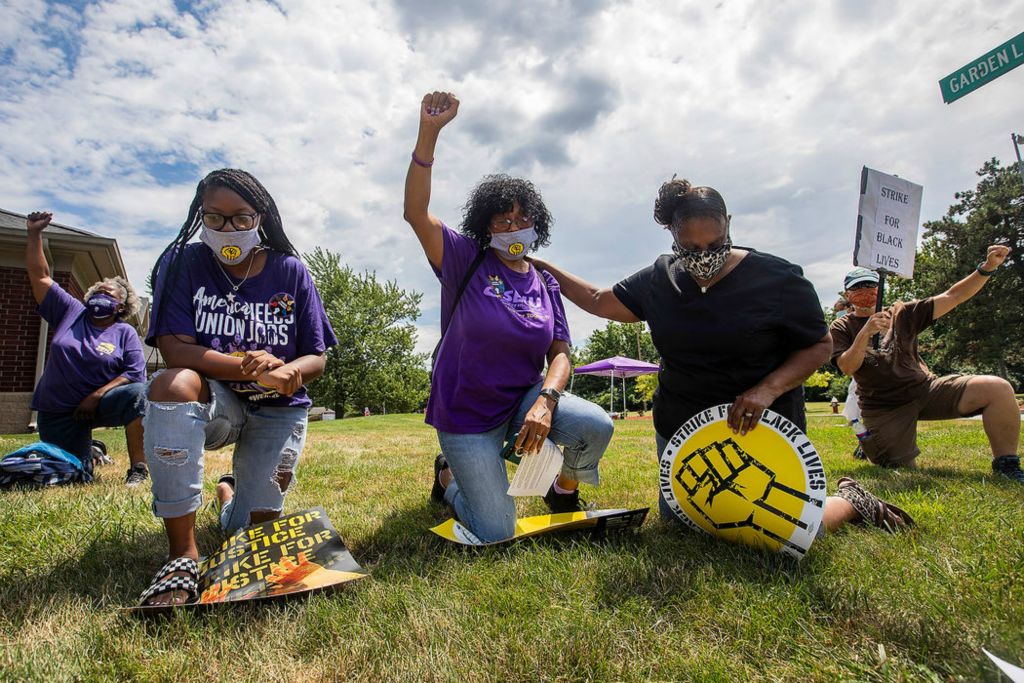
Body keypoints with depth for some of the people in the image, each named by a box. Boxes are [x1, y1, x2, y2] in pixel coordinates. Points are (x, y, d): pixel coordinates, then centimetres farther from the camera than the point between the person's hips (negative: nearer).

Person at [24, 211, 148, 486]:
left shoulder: (125, 333, -4)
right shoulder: (70, 311, 5)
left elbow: (136, 373, -13)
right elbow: (39, 276, 2)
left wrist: (96, 396, -19)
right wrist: (34, 234, -5)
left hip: (101, 404, -2)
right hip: (57, 413, 2)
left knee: (137, 392, -35)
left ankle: (137, 469, -26)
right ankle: (91, 450, 37)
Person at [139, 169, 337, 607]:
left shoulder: (290, 272, -5)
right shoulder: (184, 263, -5)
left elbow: (315, 359, -6)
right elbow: (175, 349, -17)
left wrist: (283, 372, -29)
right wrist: (249, 367, -30)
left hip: (278, 411, 1)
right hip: (214, 405, 0)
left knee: (250, 528, -8)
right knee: (173, 384, -35)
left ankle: (232, 488, 34)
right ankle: (183, 554, -25)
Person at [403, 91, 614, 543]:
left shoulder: (545, 284, 4)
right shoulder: (465, 261, -6)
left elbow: (560, 354, -2)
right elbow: (416, 212, -20)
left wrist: (545, 403, -22)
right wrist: (429, 132, -30)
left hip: (525, 398, 3)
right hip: (466, 414, -3)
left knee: (596, 425, -25)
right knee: (496, 534, -5)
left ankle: (564, 491, 9)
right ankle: (449, 476, 28)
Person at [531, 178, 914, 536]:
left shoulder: (777, 278, -15)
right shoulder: (660, 279, -3)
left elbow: (820, 346, -9)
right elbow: (598, 301, 7)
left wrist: (768, 389, -24)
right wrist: (544, 268, 5)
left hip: (761, 429, -4)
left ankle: (851, 501, 30)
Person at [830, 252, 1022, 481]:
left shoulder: (902, 314, 10)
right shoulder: (842, 329, 1)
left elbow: (952, 297, 1)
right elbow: (847, 368, -14)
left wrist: (987, 267, -13)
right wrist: (866, 332, -28)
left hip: (925, 389, 3)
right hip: (884, 409, -3)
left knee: (998, 388, -20)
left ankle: (1006, 465, -7)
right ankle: (869, 447, 28)